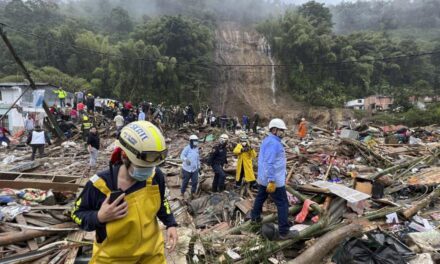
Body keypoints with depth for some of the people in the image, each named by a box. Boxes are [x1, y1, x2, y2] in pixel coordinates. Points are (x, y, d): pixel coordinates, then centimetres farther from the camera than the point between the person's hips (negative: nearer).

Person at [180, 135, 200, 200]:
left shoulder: (197, 149, 11)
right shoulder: (187, 148, -12)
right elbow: (182, 156, -22)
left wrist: (199, 166, 19)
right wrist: (186, 159, -42)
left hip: (195, 169, 5)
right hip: (187, 169, -5)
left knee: (195, 182, 0)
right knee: (185, 182, 8)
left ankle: (192, 193, 16)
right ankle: (182, 193, 28)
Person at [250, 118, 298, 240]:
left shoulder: (266, 140, 8)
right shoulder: (274, 143, -23)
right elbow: (269, 163, -28)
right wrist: (272, 181, -28)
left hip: (263, 178, 10)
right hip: (274, 180, -10)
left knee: (260, 197, 25)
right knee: (283, 204, -2)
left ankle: (255, 217, 44)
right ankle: (284, 232, 3)